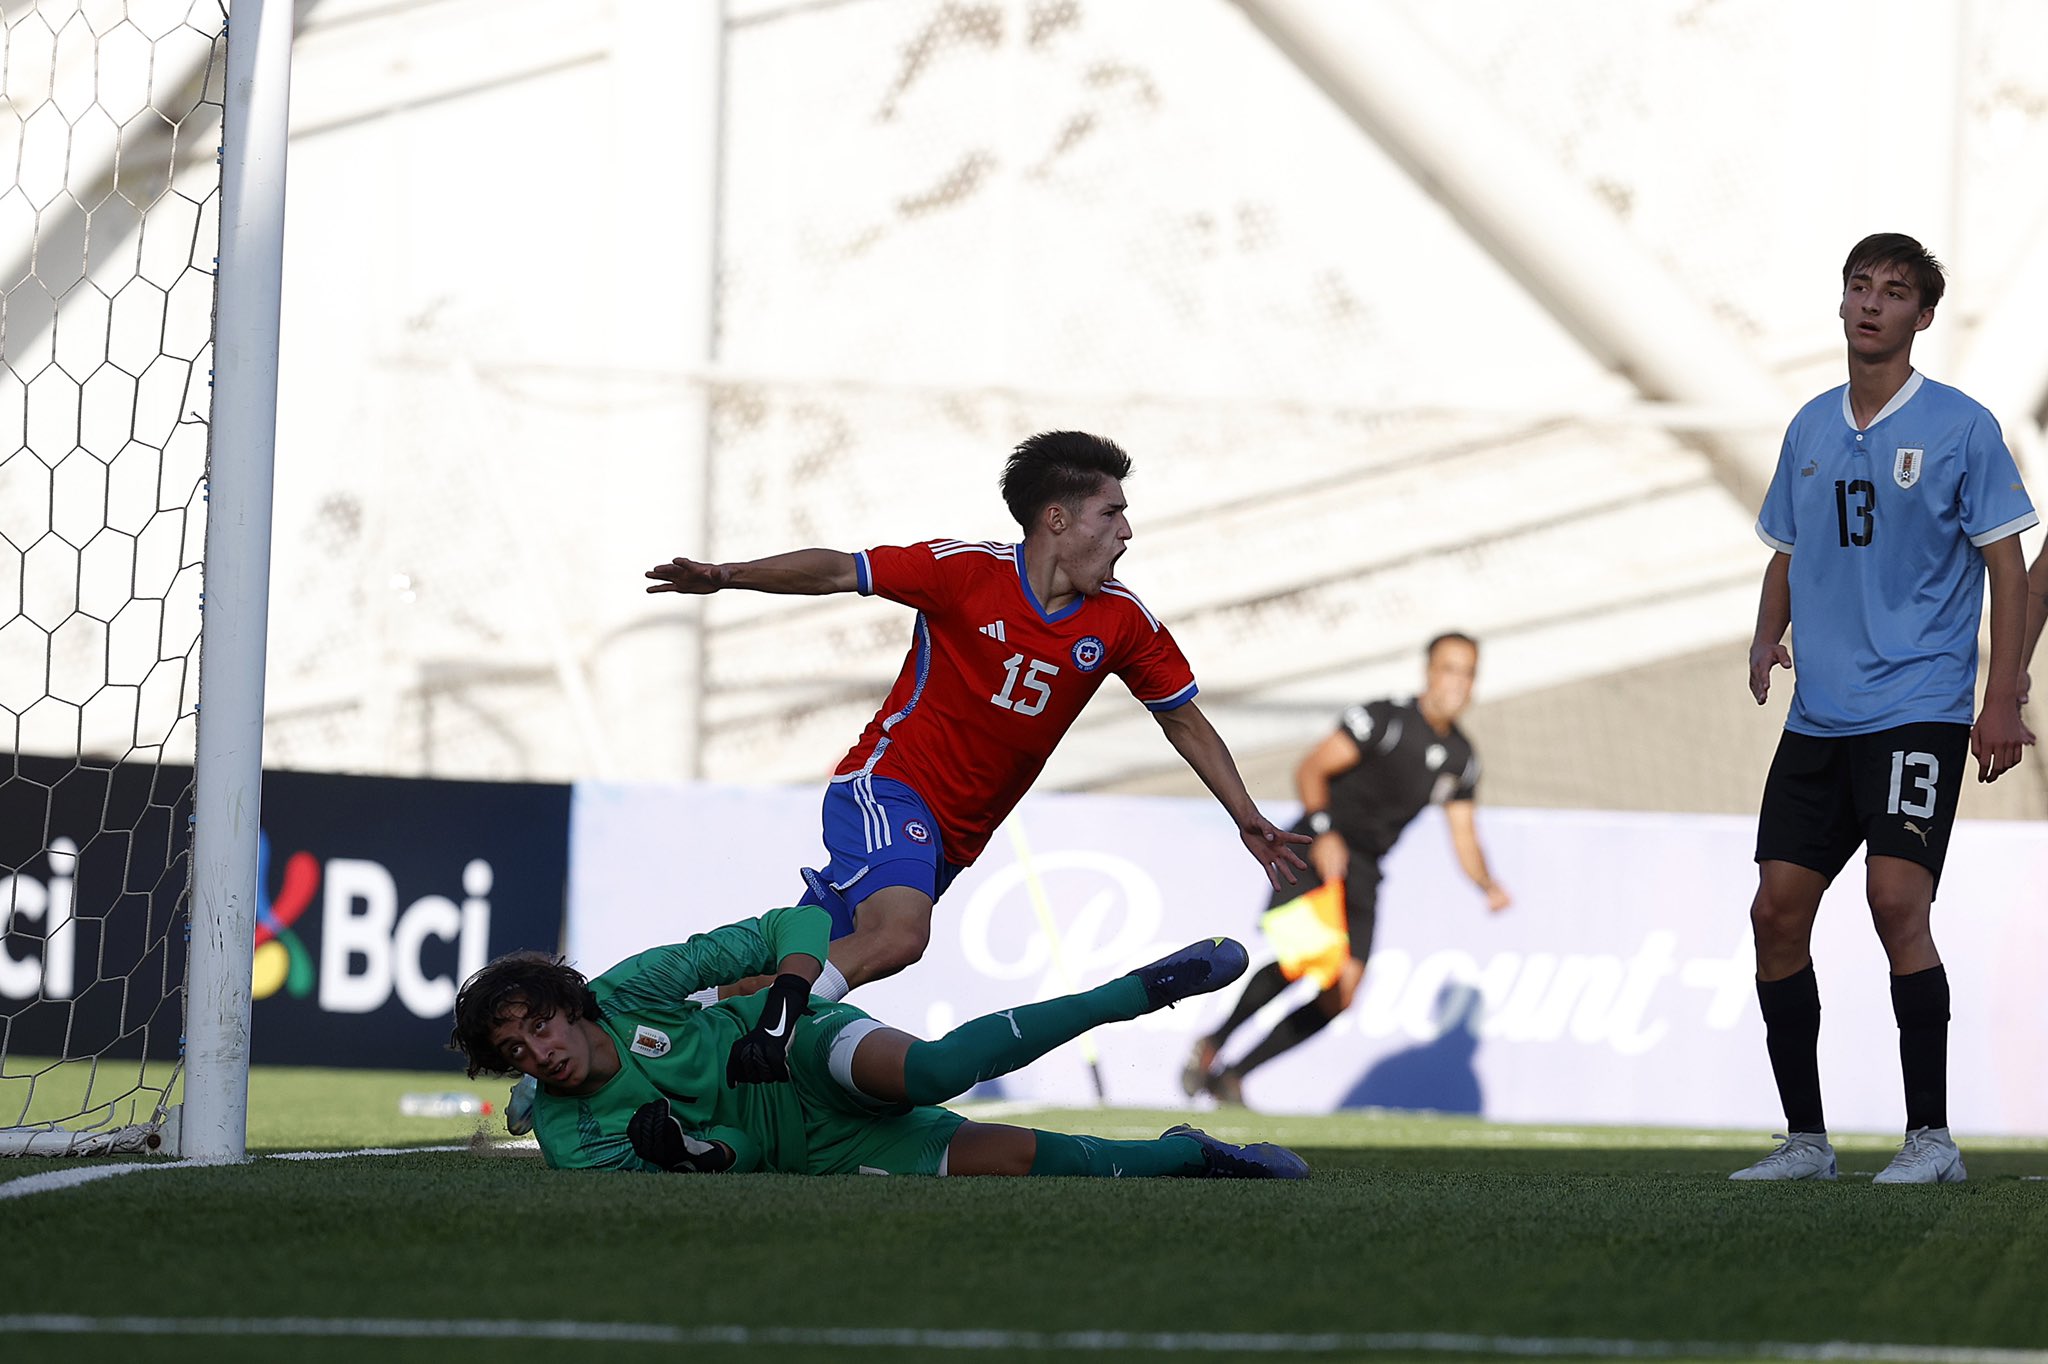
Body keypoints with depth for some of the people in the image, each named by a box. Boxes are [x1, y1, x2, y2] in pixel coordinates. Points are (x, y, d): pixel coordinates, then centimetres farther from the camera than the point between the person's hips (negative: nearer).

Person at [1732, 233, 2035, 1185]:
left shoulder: (1960, 427, -3)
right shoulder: (1810, 428, 13)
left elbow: (2007, 566, -4)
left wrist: (2001, 701, -11)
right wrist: (1767, 639, 2)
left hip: (1917, 707, -6)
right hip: (1818, 714, 6)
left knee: (1896, 900, -18)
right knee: (1776, 911, 1)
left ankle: (1930, 1135, -11)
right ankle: (1805, 1137, 11)